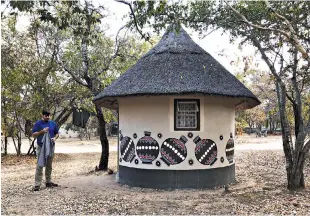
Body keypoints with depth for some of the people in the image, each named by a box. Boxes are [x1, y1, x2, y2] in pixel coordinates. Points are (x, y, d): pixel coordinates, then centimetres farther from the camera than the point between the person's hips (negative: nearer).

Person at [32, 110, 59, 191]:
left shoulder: (53, 123, 9)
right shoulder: (38, 123, -2)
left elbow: (57, 133, 15)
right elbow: (34, 135, -5)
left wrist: (55, 138, -6)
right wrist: (42, 131, -19)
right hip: (41, 147, -4)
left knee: (49, 166, 12)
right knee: (39, 166, -6)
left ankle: (48, 182, 22)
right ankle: (37, 184, -2)